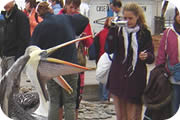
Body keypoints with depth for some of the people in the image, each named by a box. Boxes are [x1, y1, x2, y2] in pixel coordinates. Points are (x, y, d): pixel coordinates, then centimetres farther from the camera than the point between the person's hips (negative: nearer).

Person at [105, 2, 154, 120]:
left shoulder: (144, 33, 3)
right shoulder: (118, 30, 5)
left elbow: (152, 58, 3)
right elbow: (109, 49, -8)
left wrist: (147, 56, -20)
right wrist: (112, 30, -17)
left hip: (136, 80, -1)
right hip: (118, 78, 1)